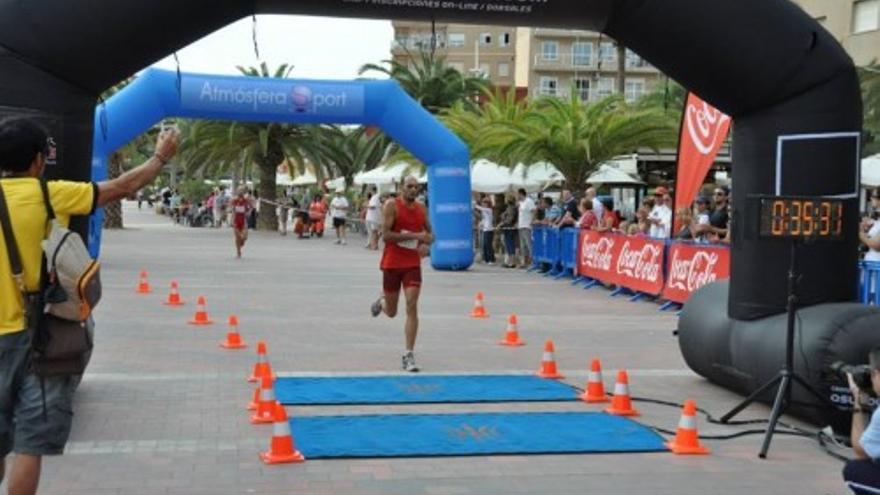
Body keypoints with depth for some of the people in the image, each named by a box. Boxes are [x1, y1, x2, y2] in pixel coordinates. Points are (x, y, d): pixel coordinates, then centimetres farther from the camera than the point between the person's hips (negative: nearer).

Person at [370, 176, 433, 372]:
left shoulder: (422, 209, 7)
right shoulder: (392, 205, -9)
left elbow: (430, 233, 18)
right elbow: (386, 235, -18)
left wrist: (427, 243, -6)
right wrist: (415, 235, -21)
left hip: (413, 264, 3)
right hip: (392, 263, -3)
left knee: (412, 307, -10)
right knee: (391, 312, 9)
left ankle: (409, 355, -7)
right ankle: (381, 302, 47)